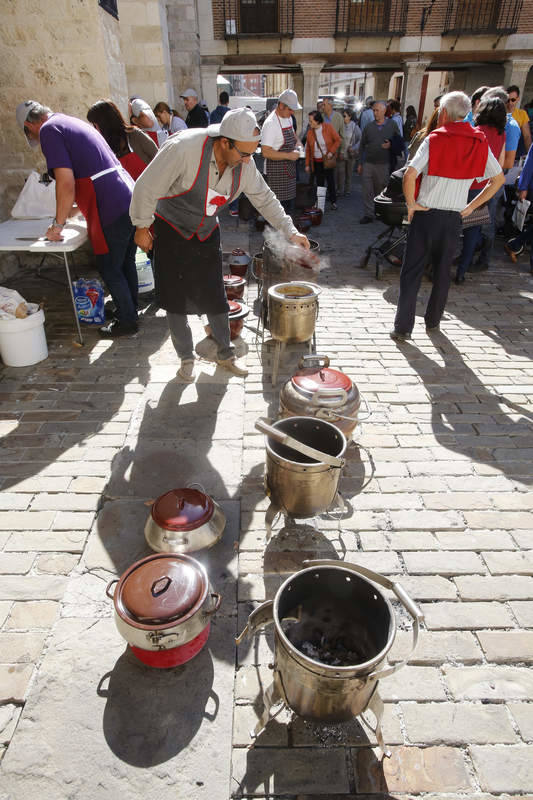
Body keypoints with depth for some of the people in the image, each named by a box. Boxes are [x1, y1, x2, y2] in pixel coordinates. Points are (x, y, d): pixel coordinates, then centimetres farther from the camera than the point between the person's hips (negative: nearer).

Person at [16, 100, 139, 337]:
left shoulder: (49, 130, -5)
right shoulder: (74, 122, 23)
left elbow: (66, 184, -15)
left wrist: (58, 225, -4)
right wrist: (71, 210, 43)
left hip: (111, 211, -9)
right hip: (130, 200, 9)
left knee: (110, 269, 4)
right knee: (126, 263, 19)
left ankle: (127, 321, 14)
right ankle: (130, 309, 32)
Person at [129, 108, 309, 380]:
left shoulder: (244, 163, -12)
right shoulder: (183, 148, -30)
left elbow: (264, 199, 1)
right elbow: (147, 187, -22)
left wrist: (291, 232, -3)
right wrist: (142, 227, -13)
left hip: (207, 234, 4)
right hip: (171, 232, -3)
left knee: (214, 297, 3)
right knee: (175, 298, 1)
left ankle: (225, 353, 21)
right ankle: (186, 358, 18)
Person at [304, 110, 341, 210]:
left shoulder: (328, 127, -8)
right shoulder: (310, 132, 0)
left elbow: (338, 140, -5)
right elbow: (308, 149, 5)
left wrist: (331, 151, -15)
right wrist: (307, 164, 4)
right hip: (316, 162, 2)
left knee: (331, 182, 4)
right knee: (319, 183, 7)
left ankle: (333, 202, 17)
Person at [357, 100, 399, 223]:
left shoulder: (392, 125, 3)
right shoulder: (369, 127, 7)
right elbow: (362, 145, 12)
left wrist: (391, 145, -13)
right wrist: (360, 163, 9)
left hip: (384, 164, -1)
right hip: (368, 164, 1)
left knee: (381, 191, 8)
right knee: (367, 191, -1)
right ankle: (368, 214, 6)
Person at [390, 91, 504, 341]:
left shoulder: (434, 139, -9)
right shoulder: (480, 142, 5)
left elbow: (409, 175, -21)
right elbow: (498, 179, 9)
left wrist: (411, 204, -8)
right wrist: (471, 206, 11)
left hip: (426, 215, -4)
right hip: (454, 217, 4)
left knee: (411, 272, 2)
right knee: (443, 272, 16)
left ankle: (403, 328, 0)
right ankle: (433, 321, 27)